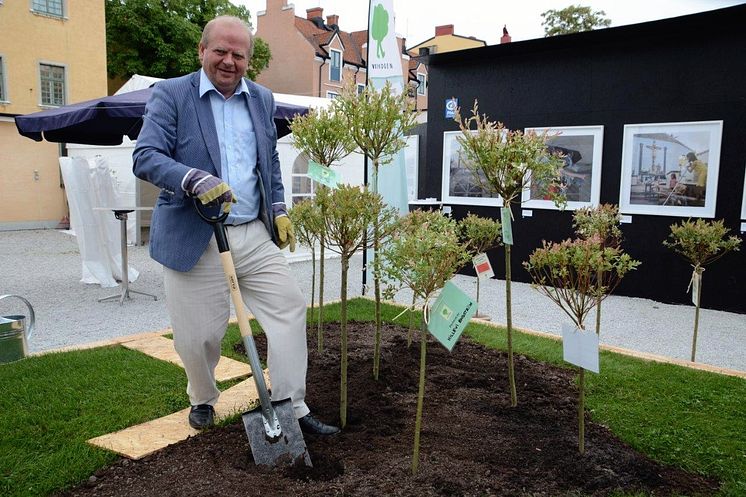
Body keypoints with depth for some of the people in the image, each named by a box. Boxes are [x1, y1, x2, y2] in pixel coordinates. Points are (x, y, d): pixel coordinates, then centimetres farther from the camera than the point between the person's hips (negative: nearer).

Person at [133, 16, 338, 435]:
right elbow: (145, 157, -12)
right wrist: (194, 179, -29)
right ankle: (203, 400, 35)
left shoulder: (263, 99, 12)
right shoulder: (171, 94, -3)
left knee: (290, 306, -1)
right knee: (199, 334, 5)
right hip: (194, 238, -4)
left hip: (254, 233, 4)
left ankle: (291, 407, 11)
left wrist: (279, 209, 11)